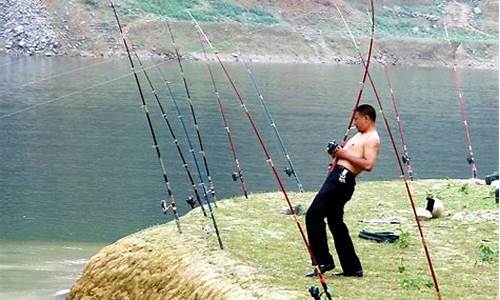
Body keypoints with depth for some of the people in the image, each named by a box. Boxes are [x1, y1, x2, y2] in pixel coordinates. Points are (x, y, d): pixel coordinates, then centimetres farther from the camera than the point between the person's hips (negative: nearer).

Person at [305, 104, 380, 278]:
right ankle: (352, 268, 16)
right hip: (338, 176, 11)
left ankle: (324, 262, -9)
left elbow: (368, 165, -21)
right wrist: (338, 154, 12)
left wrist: (345, 154, -17)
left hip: (342, 177, -11)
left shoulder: (372, 139, -9)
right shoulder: (360, 135, 23)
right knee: (335, 222, 13)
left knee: (313, 215, -13)